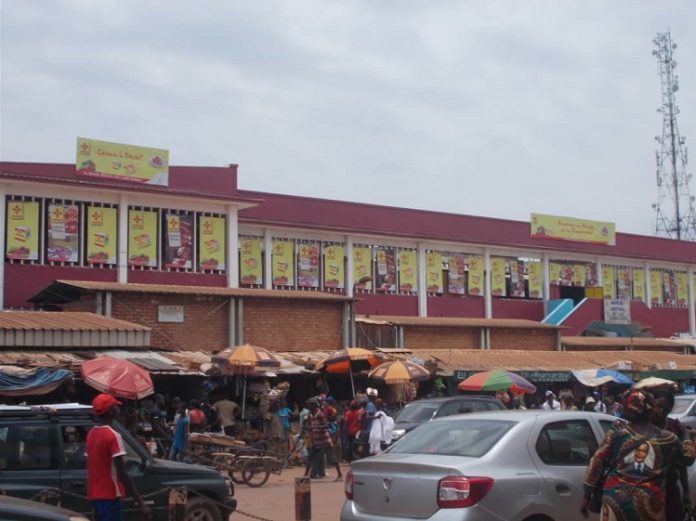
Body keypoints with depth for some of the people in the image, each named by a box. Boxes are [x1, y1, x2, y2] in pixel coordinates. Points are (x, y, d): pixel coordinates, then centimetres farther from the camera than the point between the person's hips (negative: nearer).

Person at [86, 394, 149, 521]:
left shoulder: (91, 434, 9)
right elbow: (122, 474, -22)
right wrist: (140, 503, -21)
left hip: (95, 494, 9)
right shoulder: (113, 436, -17)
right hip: (109, 495, -9)